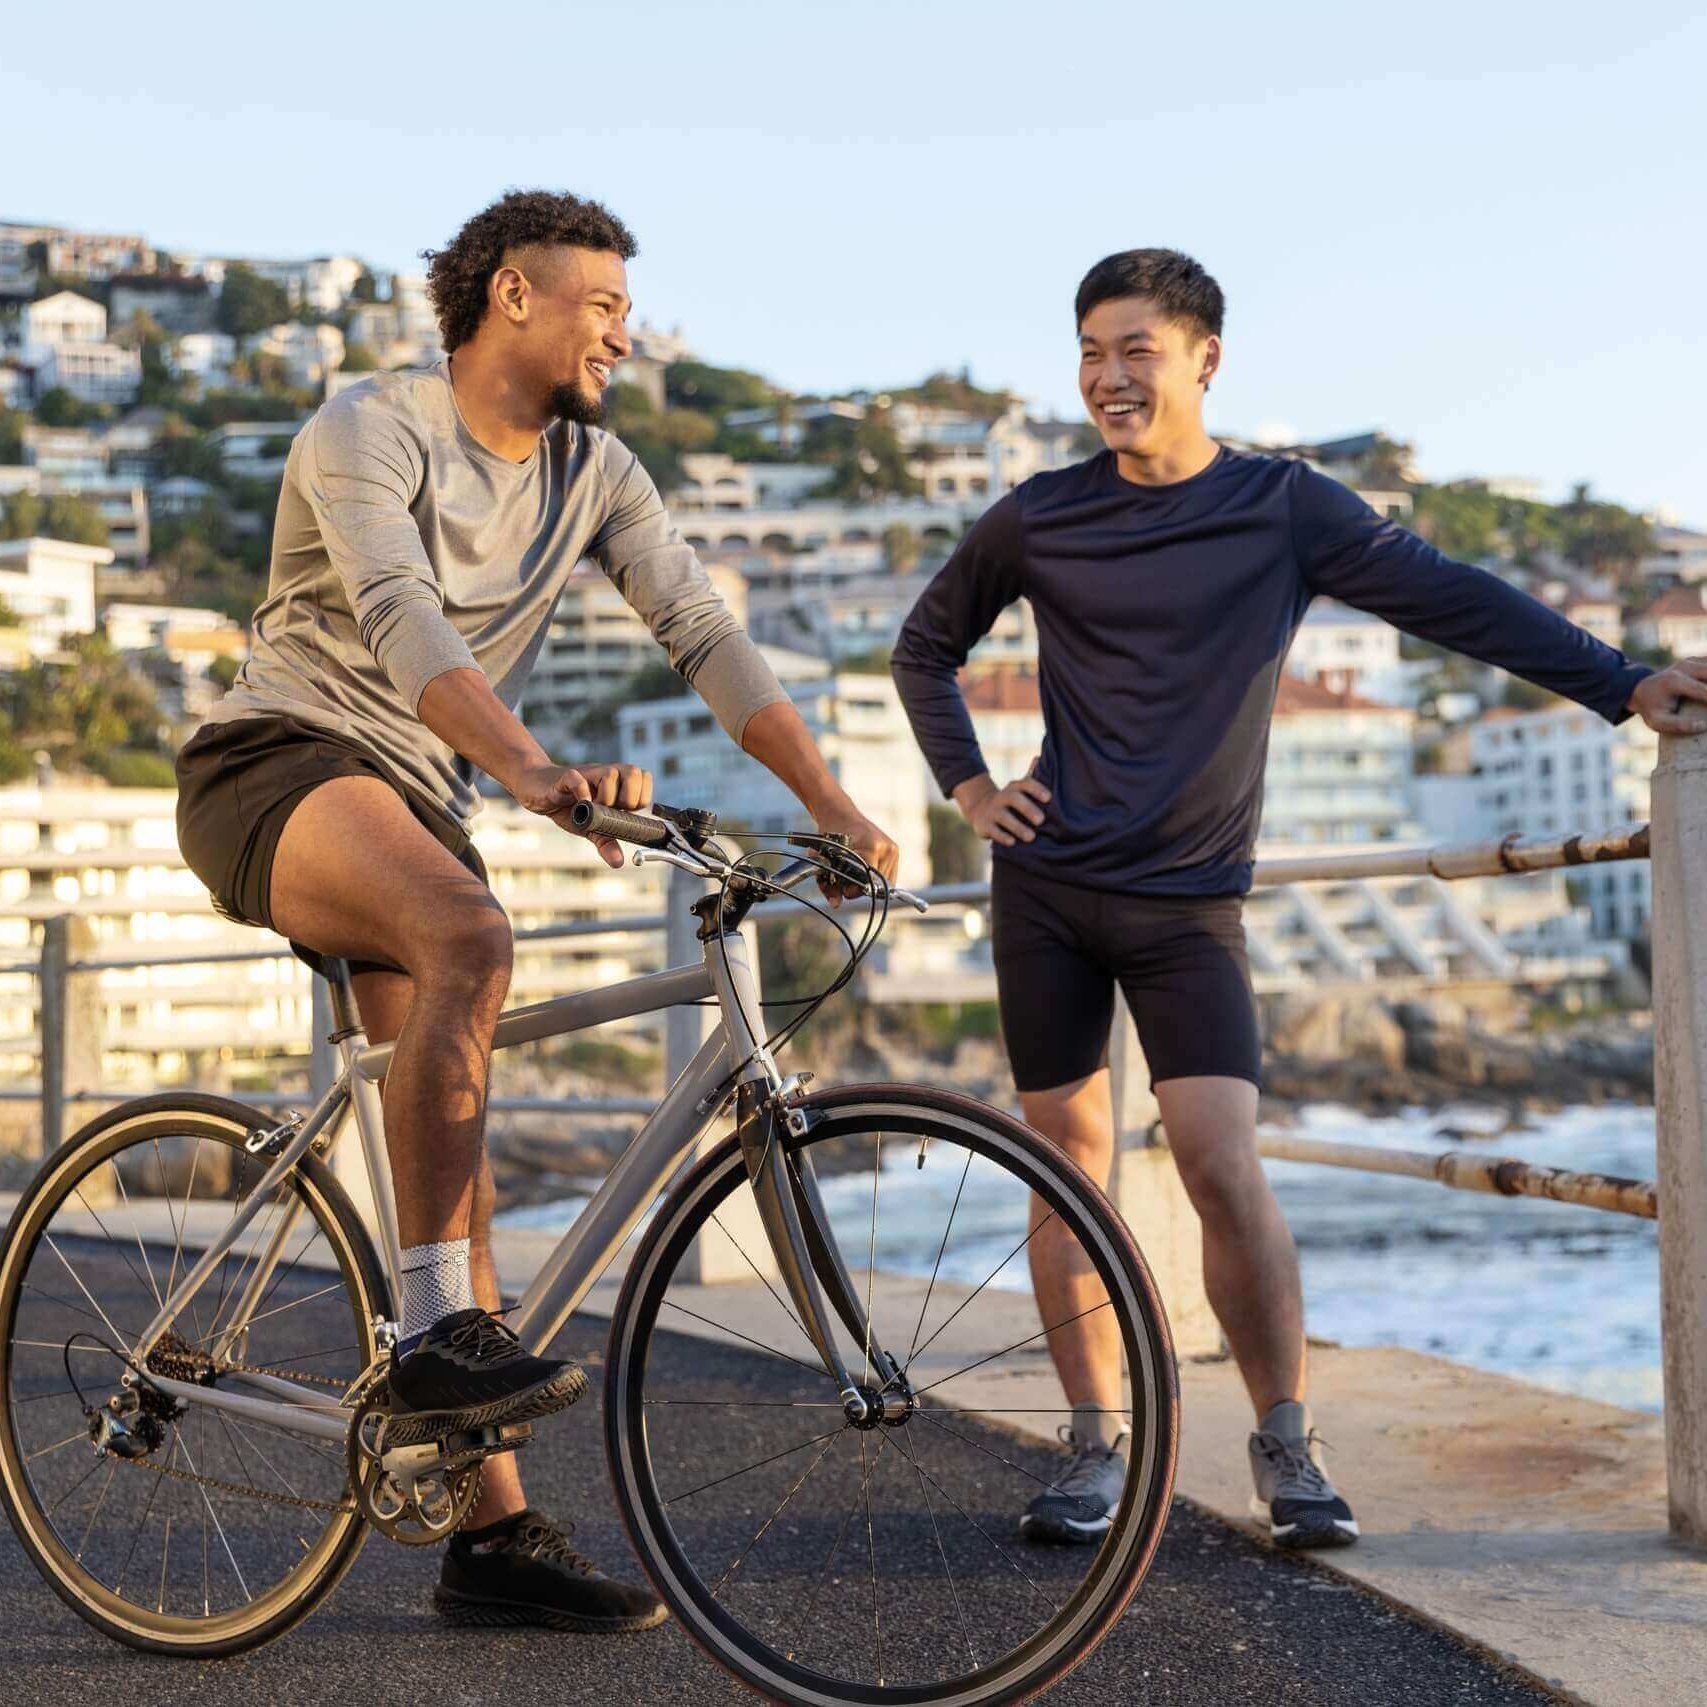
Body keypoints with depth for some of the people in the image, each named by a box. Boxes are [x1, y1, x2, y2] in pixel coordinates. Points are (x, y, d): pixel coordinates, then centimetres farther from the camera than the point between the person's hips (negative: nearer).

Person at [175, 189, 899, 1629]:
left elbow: (705, 632, 2)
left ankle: (495, 1534, 0)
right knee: (469, 931, -36)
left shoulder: (597, 474, 8)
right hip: (281, 769, -6)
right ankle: (439, 1335, -31)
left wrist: (832, 803, -9)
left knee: (453, 1131, -1)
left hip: (417, 807, 6)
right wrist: (532, 770, -45)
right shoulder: (367, 432, -12)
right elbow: (402, 621, -29)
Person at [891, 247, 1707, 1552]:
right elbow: (926, 646, 19)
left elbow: (1452, 598, -8)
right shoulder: (1039, 521, 3)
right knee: (1070, 1165, 4)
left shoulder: (1284, 509, -2)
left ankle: (1287, 1444, 2)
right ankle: (1098, 1446, 14)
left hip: (1187, 902, -2)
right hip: (1046, 887, 2)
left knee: (1224, 1165, -13)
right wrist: (966, 783, 7)